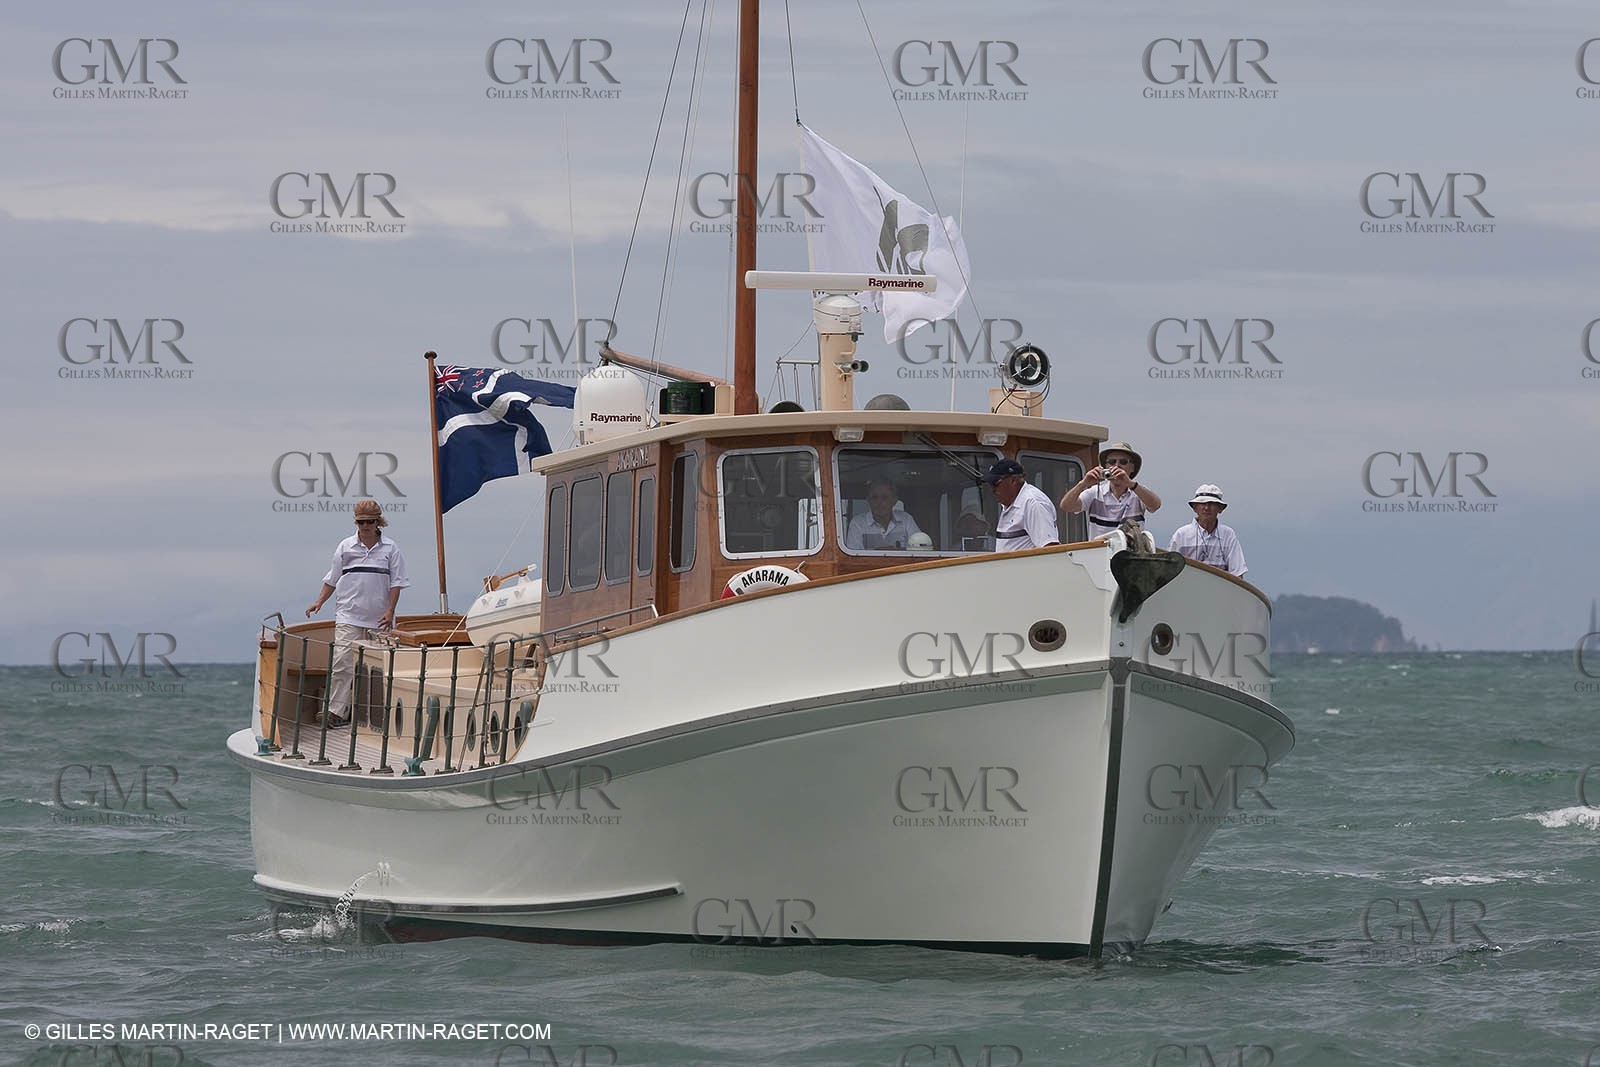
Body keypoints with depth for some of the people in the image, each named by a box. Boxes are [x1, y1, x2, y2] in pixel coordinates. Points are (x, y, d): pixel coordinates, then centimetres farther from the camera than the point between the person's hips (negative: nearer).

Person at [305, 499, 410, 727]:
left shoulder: (390, 549, 5)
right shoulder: (346, 547, 7)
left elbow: (396, 582, 4)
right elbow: (332, 579, 14)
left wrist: (390, 610, -6)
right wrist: (319, 602, 3)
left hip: (378, 619, 0)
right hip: (349, 616, 0)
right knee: (342, 662, -12)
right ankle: (336, 712, -14)